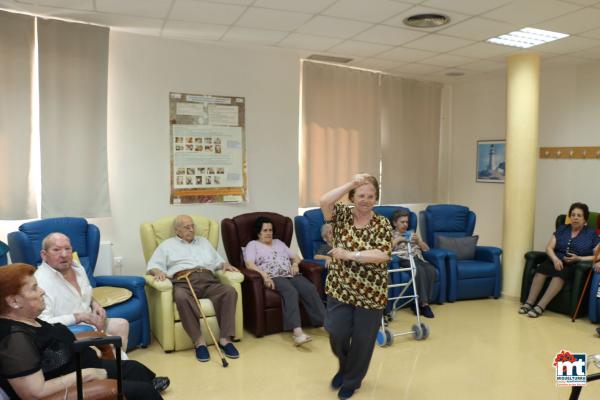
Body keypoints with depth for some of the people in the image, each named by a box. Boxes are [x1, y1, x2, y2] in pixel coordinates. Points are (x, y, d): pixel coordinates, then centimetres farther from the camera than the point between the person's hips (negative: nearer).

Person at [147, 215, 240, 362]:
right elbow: (153, 265, 11)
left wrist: (225, 265, 6)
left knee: (230, 291, -28)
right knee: (181, 297, -40)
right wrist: (158, 271, -13)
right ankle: (199, 341, -32)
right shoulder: (167, 245, 21)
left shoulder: (203, 241, 31)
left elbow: (217, 260, 29)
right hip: (183, 281, -3)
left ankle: (225, 339, -27)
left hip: (207, 280, 3)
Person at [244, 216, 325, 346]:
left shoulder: (278, 242, 30)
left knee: (310, 289, -26)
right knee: (291, 292, -37)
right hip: (273, 277, -5)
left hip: (291, 275, 5)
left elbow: (296, 257, 29)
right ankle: (297, 331, -51)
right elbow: (250, 264, -3)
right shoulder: (253, 245, 14)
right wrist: (264, 275, -19)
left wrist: (295, 264, 5)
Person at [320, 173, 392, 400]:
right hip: (340, 288, 1)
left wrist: (349, 255, -23)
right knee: (336, 333, -2)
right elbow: (324, 202, -22)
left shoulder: (382, 224, -6)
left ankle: (352, 380, 36)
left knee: (362, 339, 9)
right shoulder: (342, 215, -2)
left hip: (370, 294, -1)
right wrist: (351, 183, -22)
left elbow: (383, 255, -19)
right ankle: (344, 366, 33)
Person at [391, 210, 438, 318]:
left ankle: (417, 303, -25)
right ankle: (424, 303, -31)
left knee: (431, 270, -29)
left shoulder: (412, 234, 30)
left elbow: (426, 249, 24)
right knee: (420, 270, -36)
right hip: (404, 260, -4)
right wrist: (398, 240, -3)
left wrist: (418, 240, 8)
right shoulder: (391, 235, 17)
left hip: (418, 258, 5)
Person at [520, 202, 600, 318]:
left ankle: (540, 306, -42)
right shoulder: (561, 229, 16)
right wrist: (555, 259, -12)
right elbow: (549, 248, 9)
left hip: (576, 267, -3)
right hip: (557, 262, 3)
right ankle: (529, 303, -36)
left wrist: (579, 258, -15)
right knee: (542, 268, -32)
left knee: (561, 273, -37)